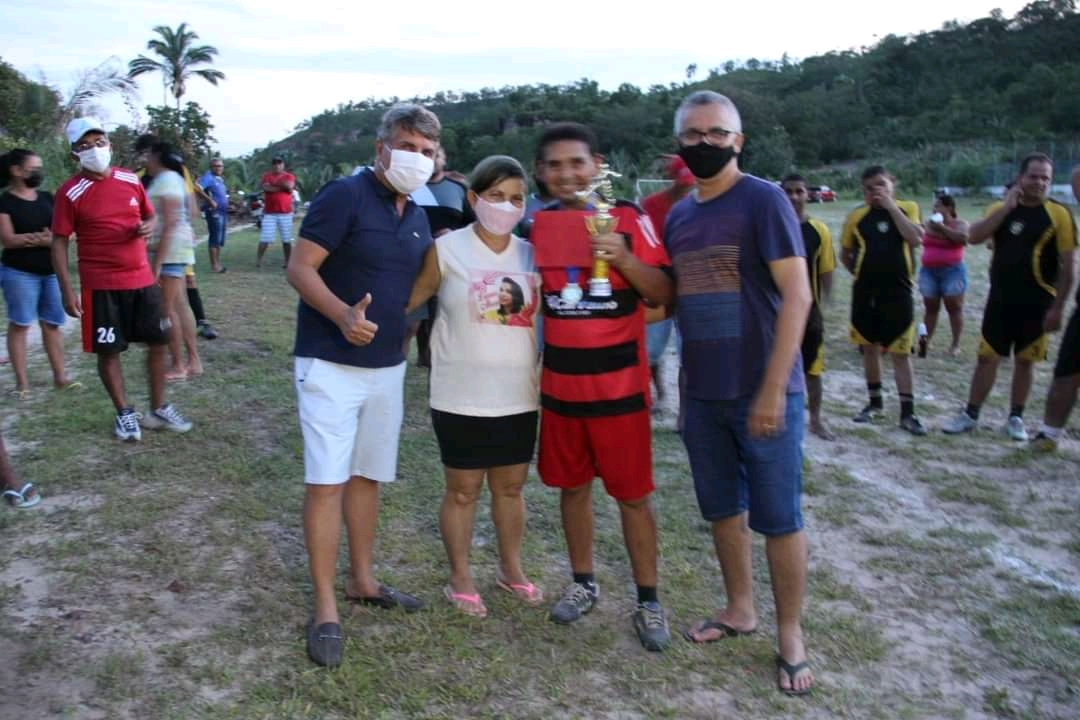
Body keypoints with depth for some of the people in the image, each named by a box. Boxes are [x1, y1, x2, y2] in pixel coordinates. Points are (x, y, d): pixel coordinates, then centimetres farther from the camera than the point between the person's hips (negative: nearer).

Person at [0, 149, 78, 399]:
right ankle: (22, 382, 3)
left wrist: (38, 238, -11)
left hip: (51, 271, 5)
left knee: (52, 323, 8)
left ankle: (60, 376, 14)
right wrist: (43, 238, -13)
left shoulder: (47, 198, 11)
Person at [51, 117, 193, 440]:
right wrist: (67, 290, -12)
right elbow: (59, 242, -6)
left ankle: (159, 409, 22)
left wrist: (148, 227, -7)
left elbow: (150, 216, 18)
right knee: (108, 350, 3)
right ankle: (124, 413, 19)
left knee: (158, 341, 8)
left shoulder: (131, 180, 4)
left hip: (142, 278, 4)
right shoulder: (70, 193, -8)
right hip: (101, 284, -4)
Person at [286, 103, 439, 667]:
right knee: (326, 481, -6)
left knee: (367, 476, 16)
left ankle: (362, 580, 30)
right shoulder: (344, 195, -12)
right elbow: (299, 269, -17)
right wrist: (343, 315, -32)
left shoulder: (418, 218, 10)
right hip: (331, 364, -7)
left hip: (387, 364, 7)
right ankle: (325, 609, 3)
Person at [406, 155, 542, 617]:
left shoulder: (531, 255, 4)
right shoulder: (447, 249, -7)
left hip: (520, 398, 4)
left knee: (511, 486, 17)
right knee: (463, 490, 8)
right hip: (461, 398, -3)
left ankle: (511, 569, 35)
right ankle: (460, 578, 26)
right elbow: (410, 300, -3)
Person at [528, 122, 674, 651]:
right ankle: (583, 583, 33)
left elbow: (663, 295, -7)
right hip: (560, 383, 4)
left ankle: (648, 600, 19)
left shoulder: (627, 218, -6)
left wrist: (623, 258, -22)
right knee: (572, 486, 15)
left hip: (619, 384, -3)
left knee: (633, 494, 4)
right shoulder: (538, 225, 5)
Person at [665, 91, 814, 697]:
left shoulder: (763, 200, -10)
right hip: (703, 394, 6)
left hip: (765, 392, -6)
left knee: (779, 517, 4)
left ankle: (791, 635, 21)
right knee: (723, 507, 16)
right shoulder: (678, 216, 9)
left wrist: (773, 389, -20)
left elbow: (797, 295, -15)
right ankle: (740, 609, 34)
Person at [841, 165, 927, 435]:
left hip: (898, 291, -2)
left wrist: (890, 205, -19)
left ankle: (908, 412, 6)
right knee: (869, 348, 12)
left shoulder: (907, 208, -1)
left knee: (901, 352, -1)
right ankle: (875, 403, 26)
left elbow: (915, 238, -20)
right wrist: (862, 272, 1)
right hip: (864, 292, 2)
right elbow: (845, 254, 13)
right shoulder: (857, 216, 2)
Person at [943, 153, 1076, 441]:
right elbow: (974, 237, -13)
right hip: (1000, 298, 2)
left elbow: (1067, 266, -7)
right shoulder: (1001, 208, 4)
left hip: (1036, 302, -2)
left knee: (1025, 360, 7)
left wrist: (1057, 307, -11)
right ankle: (970, 414, 14)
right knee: (987, 357, 6)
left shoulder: (1058, 214, -6)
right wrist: (1007, 207, -16)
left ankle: (1016, 418, 20)